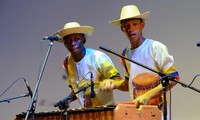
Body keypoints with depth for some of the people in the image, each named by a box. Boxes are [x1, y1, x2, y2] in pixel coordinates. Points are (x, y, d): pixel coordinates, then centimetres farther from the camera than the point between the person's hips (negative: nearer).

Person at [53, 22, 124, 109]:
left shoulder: (98, 58, -10)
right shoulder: (67, 63, 6)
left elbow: (118, 81, -12)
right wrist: (68, 100, 1)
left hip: (105, 109, -5)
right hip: (85, 112, 5)